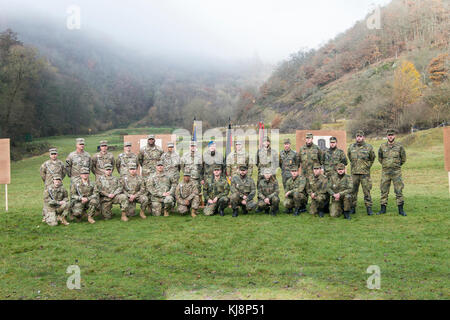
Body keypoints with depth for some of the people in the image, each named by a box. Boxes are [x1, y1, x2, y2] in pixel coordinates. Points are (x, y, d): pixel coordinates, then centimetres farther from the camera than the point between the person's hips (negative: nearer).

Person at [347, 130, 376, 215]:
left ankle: (369, 208, 6)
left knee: (367, 191, -2)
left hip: (365, 173, -2)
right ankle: (352, 208, 15)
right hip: (354, 173, 3)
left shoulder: (369, 147, 0)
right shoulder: (351, 147, 8)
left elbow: (372, 158, 13)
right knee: (353, 191, 6)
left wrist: (367, 166, 9)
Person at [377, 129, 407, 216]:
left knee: (399, 190, -1)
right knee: (384, 190, 5)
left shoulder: (399, 146, -1)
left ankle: (401, 209, 5)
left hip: (396, 172, -1)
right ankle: (383, 208, 13)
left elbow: (403, 159, 10)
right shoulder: (382, 147, 3)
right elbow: (379, 158, 17)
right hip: (385, 172, 2)